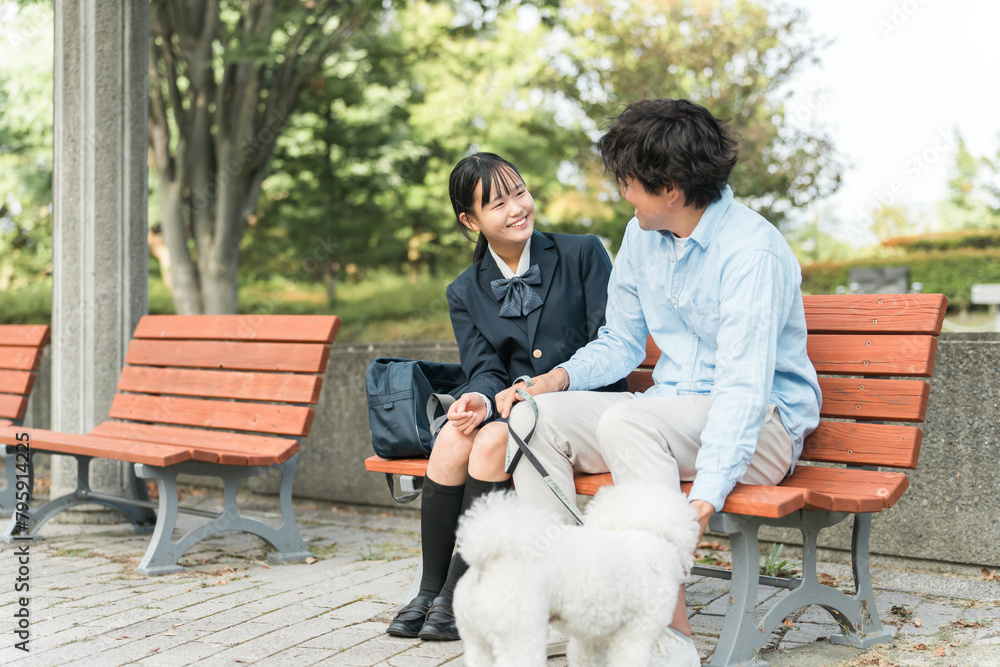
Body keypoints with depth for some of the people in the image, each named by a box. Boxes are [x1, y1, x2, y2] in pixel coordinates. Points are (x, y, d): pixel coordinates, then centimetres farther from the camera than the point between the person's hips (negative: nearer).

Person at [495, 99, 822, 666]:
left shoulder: (752, 250, -20)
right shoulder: (642, 236, 7)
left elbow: (744, 388, -28)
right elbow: (621, 343, 17)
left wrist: (706, 495, -39)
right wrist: (561, 376, -4)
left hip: (763, 424, -8)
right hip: (669, 414, 8)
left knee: (626, 421, -35)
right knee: (535, 416, -12)